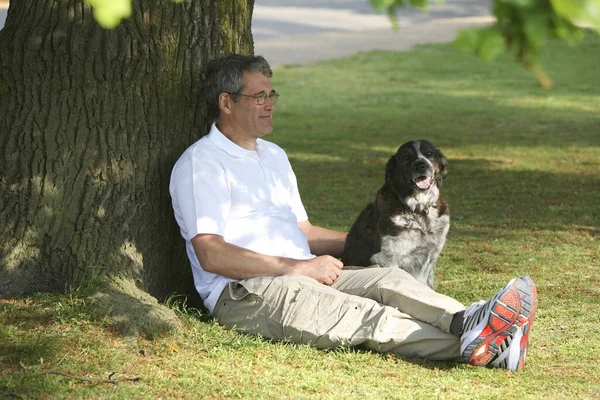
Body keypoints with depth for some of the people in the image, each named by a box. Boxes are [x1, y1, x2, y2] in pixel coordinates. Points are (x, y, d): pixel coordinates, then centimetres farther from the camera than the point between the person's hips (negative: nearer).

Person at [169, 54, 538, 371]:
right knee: (361, 316, -33)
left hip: (304, 278, 8)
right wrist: (299, 267, -17)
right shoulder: (200, 164, -3)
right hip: (242, 292, -8)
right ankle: (471, 343, -56)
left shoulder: (274, 156, 26)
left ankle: (464, 322, -51)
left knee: (387, 279, -22)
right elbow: (212, 255, -14)